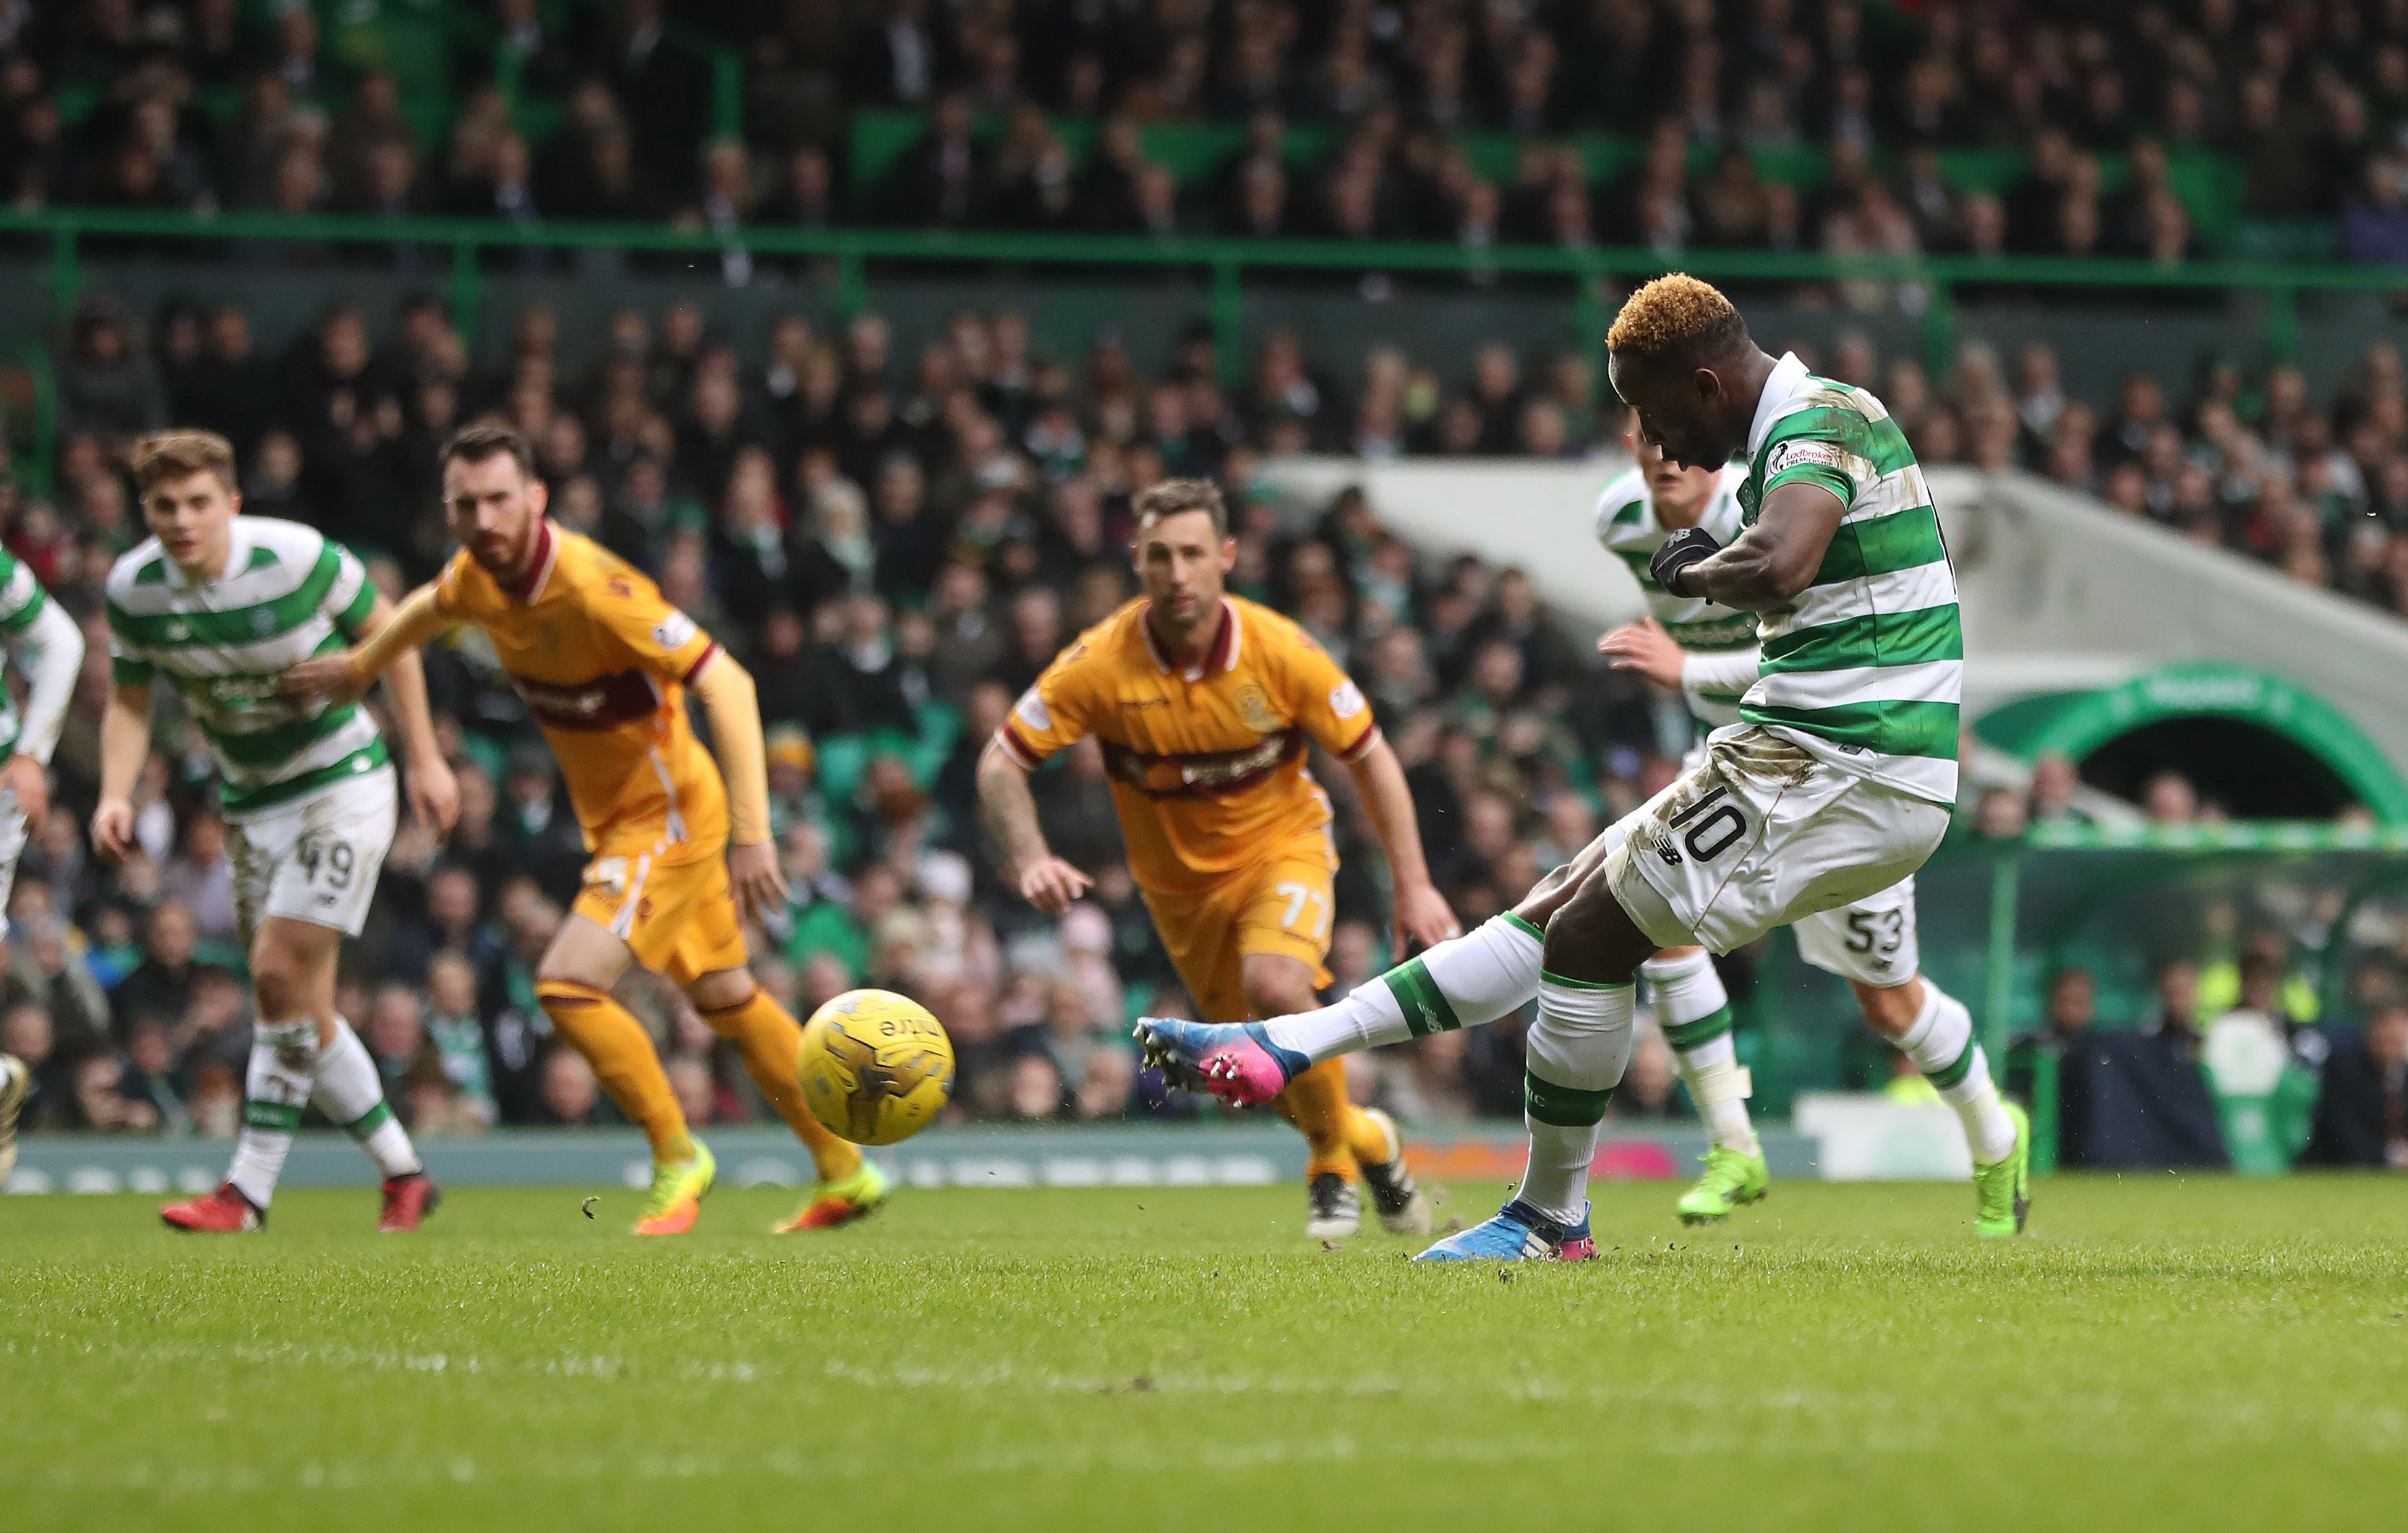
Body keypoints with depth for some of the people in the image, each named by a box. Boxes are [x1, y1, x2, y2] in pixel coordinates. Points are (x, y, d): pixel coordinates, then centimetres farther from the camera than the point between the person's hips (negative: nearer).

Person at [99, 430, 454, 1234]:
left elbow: (386, 632, -5)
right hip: (250, 801, 5)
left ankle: (249, 1191, -12)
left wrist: (425, 758, -3)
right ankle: (402, 1172, 20)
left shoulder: (298, 557, -20)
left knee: (280, 974, -17)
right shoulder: (131, 590, -9)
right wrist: (115, 794, -13)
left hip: (343, 780, -5)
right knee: (302, 1011, 5)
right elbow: (129, 703, 5)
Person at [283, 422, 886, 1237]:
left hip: (666, 813, -9)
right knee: (729, 1000, 17)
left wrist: (751, 831, -36)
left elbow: (725, 682, -32)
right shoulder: (479, 575, -6)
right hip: (614, 815, 9)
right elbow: (432, 607, 22)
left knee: (568, 983, -19)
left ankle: (678, 1159, 0)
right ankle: (846, 1175, 28)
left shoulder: (592, 586, -30)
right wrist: (359, 667, 33)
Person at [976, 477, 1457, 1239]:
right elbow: (1001, 762, -15)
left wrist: (1414, 887, -11)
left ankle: (1334, 1165, -7)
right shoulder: (1100, 664, -21)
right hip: (1178, 881, 2)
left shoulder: (1280, 650, -21)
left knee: (1276, 987, -30)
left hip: (1282, 842, -2)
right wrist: (1030, 859, -32)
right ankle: (1365, 1139, 36)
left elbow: (1370, 760, -9)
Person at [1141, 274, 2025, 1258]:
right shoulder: (1826, 417, 15)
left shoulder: (1815, 427, -17)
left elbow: (1779, 565, -37)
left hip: (1842, 770, -11)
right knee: (1566, 906, 10)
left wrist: (1696, 573, -16)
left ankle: (1551, 1222, 7)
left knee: (1591, 934, -6)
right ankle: (1293, 1046, 10)